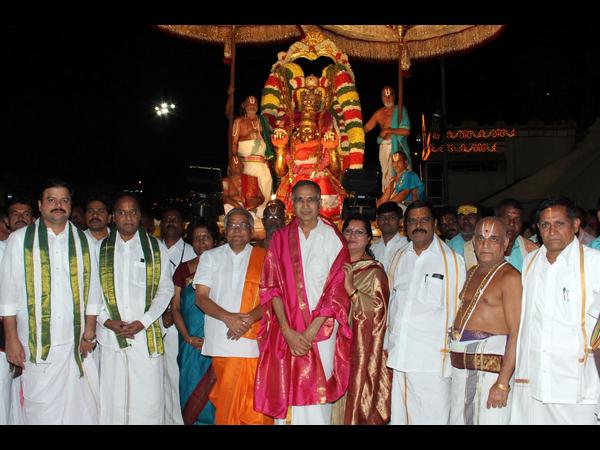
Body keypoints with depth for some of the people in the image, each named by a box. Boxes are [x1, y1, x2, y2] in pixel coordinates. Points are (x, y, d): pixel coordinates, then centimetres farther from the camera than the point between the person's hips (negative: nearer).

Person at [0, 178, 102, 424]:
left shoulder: (83, 242, 8)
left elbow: (92, 291, 9)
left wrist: (89, 332, 3)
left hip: (76, 344, 2)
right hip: (36, 346, -2)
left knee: (81, 409, 3)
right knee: (41, 412, 2)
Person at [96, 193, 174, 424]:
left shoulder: (157, 247, 7)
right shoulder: (100, 249, 9)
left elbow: (165, 289, 4)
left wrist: (143, 322, -6)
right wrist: (107, 321, -7)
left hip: (146, 334, -1)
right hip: (110, 334, 1)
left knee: (148, 398, -2)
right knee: (112, 397, 4)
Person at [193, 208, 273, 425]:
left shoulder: (263, 258, 6)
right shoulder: (210, 257, 10)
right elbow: (201, 297, 2)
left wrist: (249, 318, -16)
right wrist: (228, 317, -13)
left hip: (253, 340, -1)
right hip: (221, 340, 1)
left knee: (253, 404, -3)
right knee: (226, 398, 6)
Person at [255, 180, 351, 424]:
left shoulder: (333, 238, 1)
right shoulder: (281, 238, 7)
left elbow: (337, 290, -5)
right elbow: (271, 286, 1)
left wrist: (310, 332, -11)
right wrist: (288, 332, -9)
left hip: (321, 331, -2)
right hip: (286, 333, 2)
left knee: (316, 400, -1)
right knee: (285, 396, 4)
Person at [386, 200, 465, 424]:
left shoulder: (451, 259, 0)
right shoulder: (399, 258, 14)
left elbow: (456, 307, 1)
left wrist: (451, 352, -1)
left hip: (433, 359, -4)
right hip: (398, 355, 4)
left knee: (432, 417, -3)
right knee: (398, 416, 9)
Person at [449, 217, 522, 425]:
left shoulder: (510, 277, -10)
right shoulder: (472, 273, 15)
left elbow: (516, 332, -17)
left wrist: (502, 383, -21)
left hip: (491, 363, -7)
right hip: (460, 365, 7)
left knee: (489, 420, -4)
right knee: (458, 419, 12)